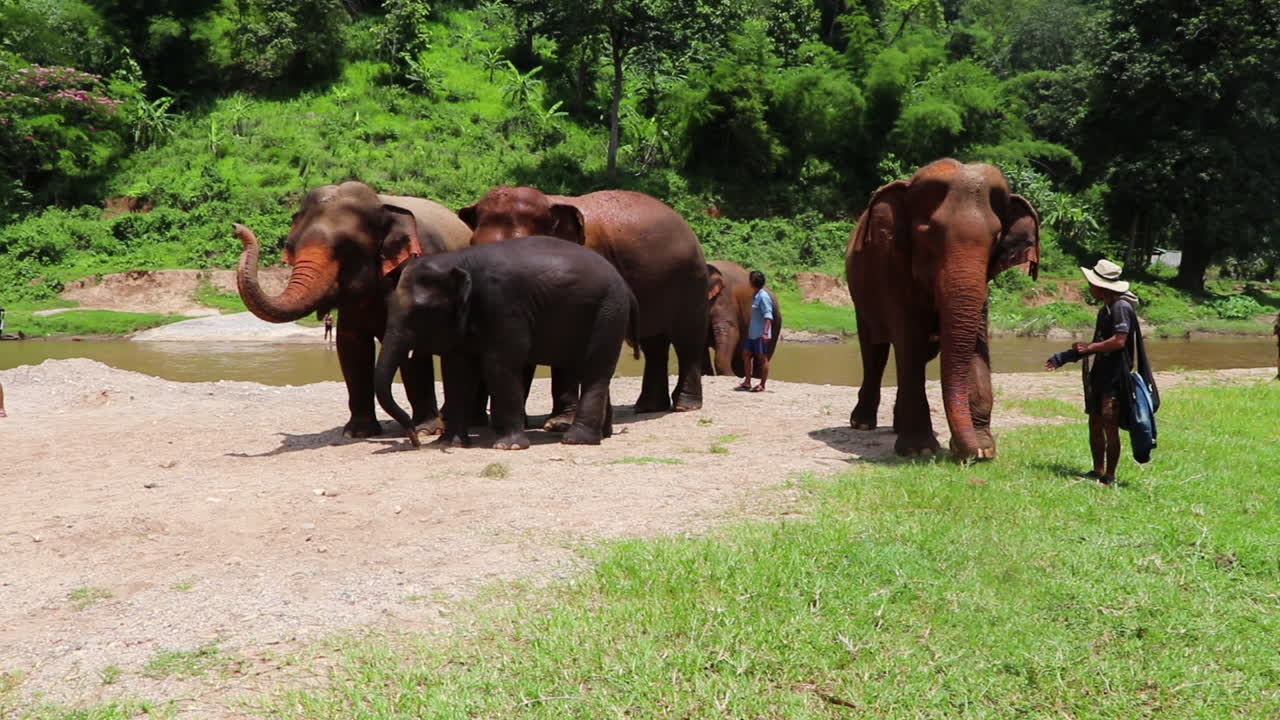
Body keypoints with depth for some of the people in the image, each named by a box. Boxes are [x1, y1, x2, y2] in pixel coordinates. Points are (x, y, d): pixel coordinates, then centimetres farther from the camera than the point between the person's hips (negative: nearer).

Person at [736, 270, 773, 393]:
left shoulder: (763, 297, -14)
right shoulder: (755, 296, 14)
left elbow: (768, 316, -20)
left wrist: (765, 332, -28)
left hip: (760, 334, -10)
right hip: (752, 333, 10)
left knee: (762, 358, -1)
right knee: (746, 355, 10)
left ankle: (762, 385, 6)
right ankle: (747, 382, 16)